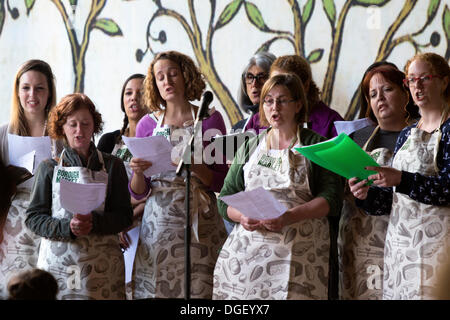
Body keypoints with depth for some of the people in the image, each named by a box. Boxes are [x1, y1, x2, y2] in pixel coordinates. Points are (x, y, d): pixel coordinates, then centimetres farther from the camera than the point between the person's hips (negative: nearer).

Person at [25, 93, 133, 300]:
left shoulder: (112, 166, 8)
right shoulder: (49, 168, 8)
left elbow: (125, 216, 4)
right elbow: (33, 218, 4)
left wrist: (94, 221, -15)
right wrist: (67, 226, -14)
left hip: (102, 261, 0)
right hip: (57, 258, 0)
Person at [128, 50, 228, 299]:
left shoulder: (209, 119, 3)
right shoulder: (147, 124, 9)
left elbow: (221, 183, 1)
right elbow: (138, 192, 9)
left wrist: (196, 167, -16)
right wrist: (137, 172, -11)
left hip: (199, 221, -2)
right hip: (158, 221, 2)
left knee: (198, 289, -7)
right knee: (155, 289, -2)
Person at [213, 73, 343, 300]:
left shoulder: (315, 145, 8)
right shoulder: (250, 148, 19)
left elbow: (331, 199, -2)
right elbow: (225, 200, 16)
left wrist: (289, 217, -16)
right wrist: (243, 217, -6)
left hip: (299, 253, -3)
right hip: (247, 247, 3)